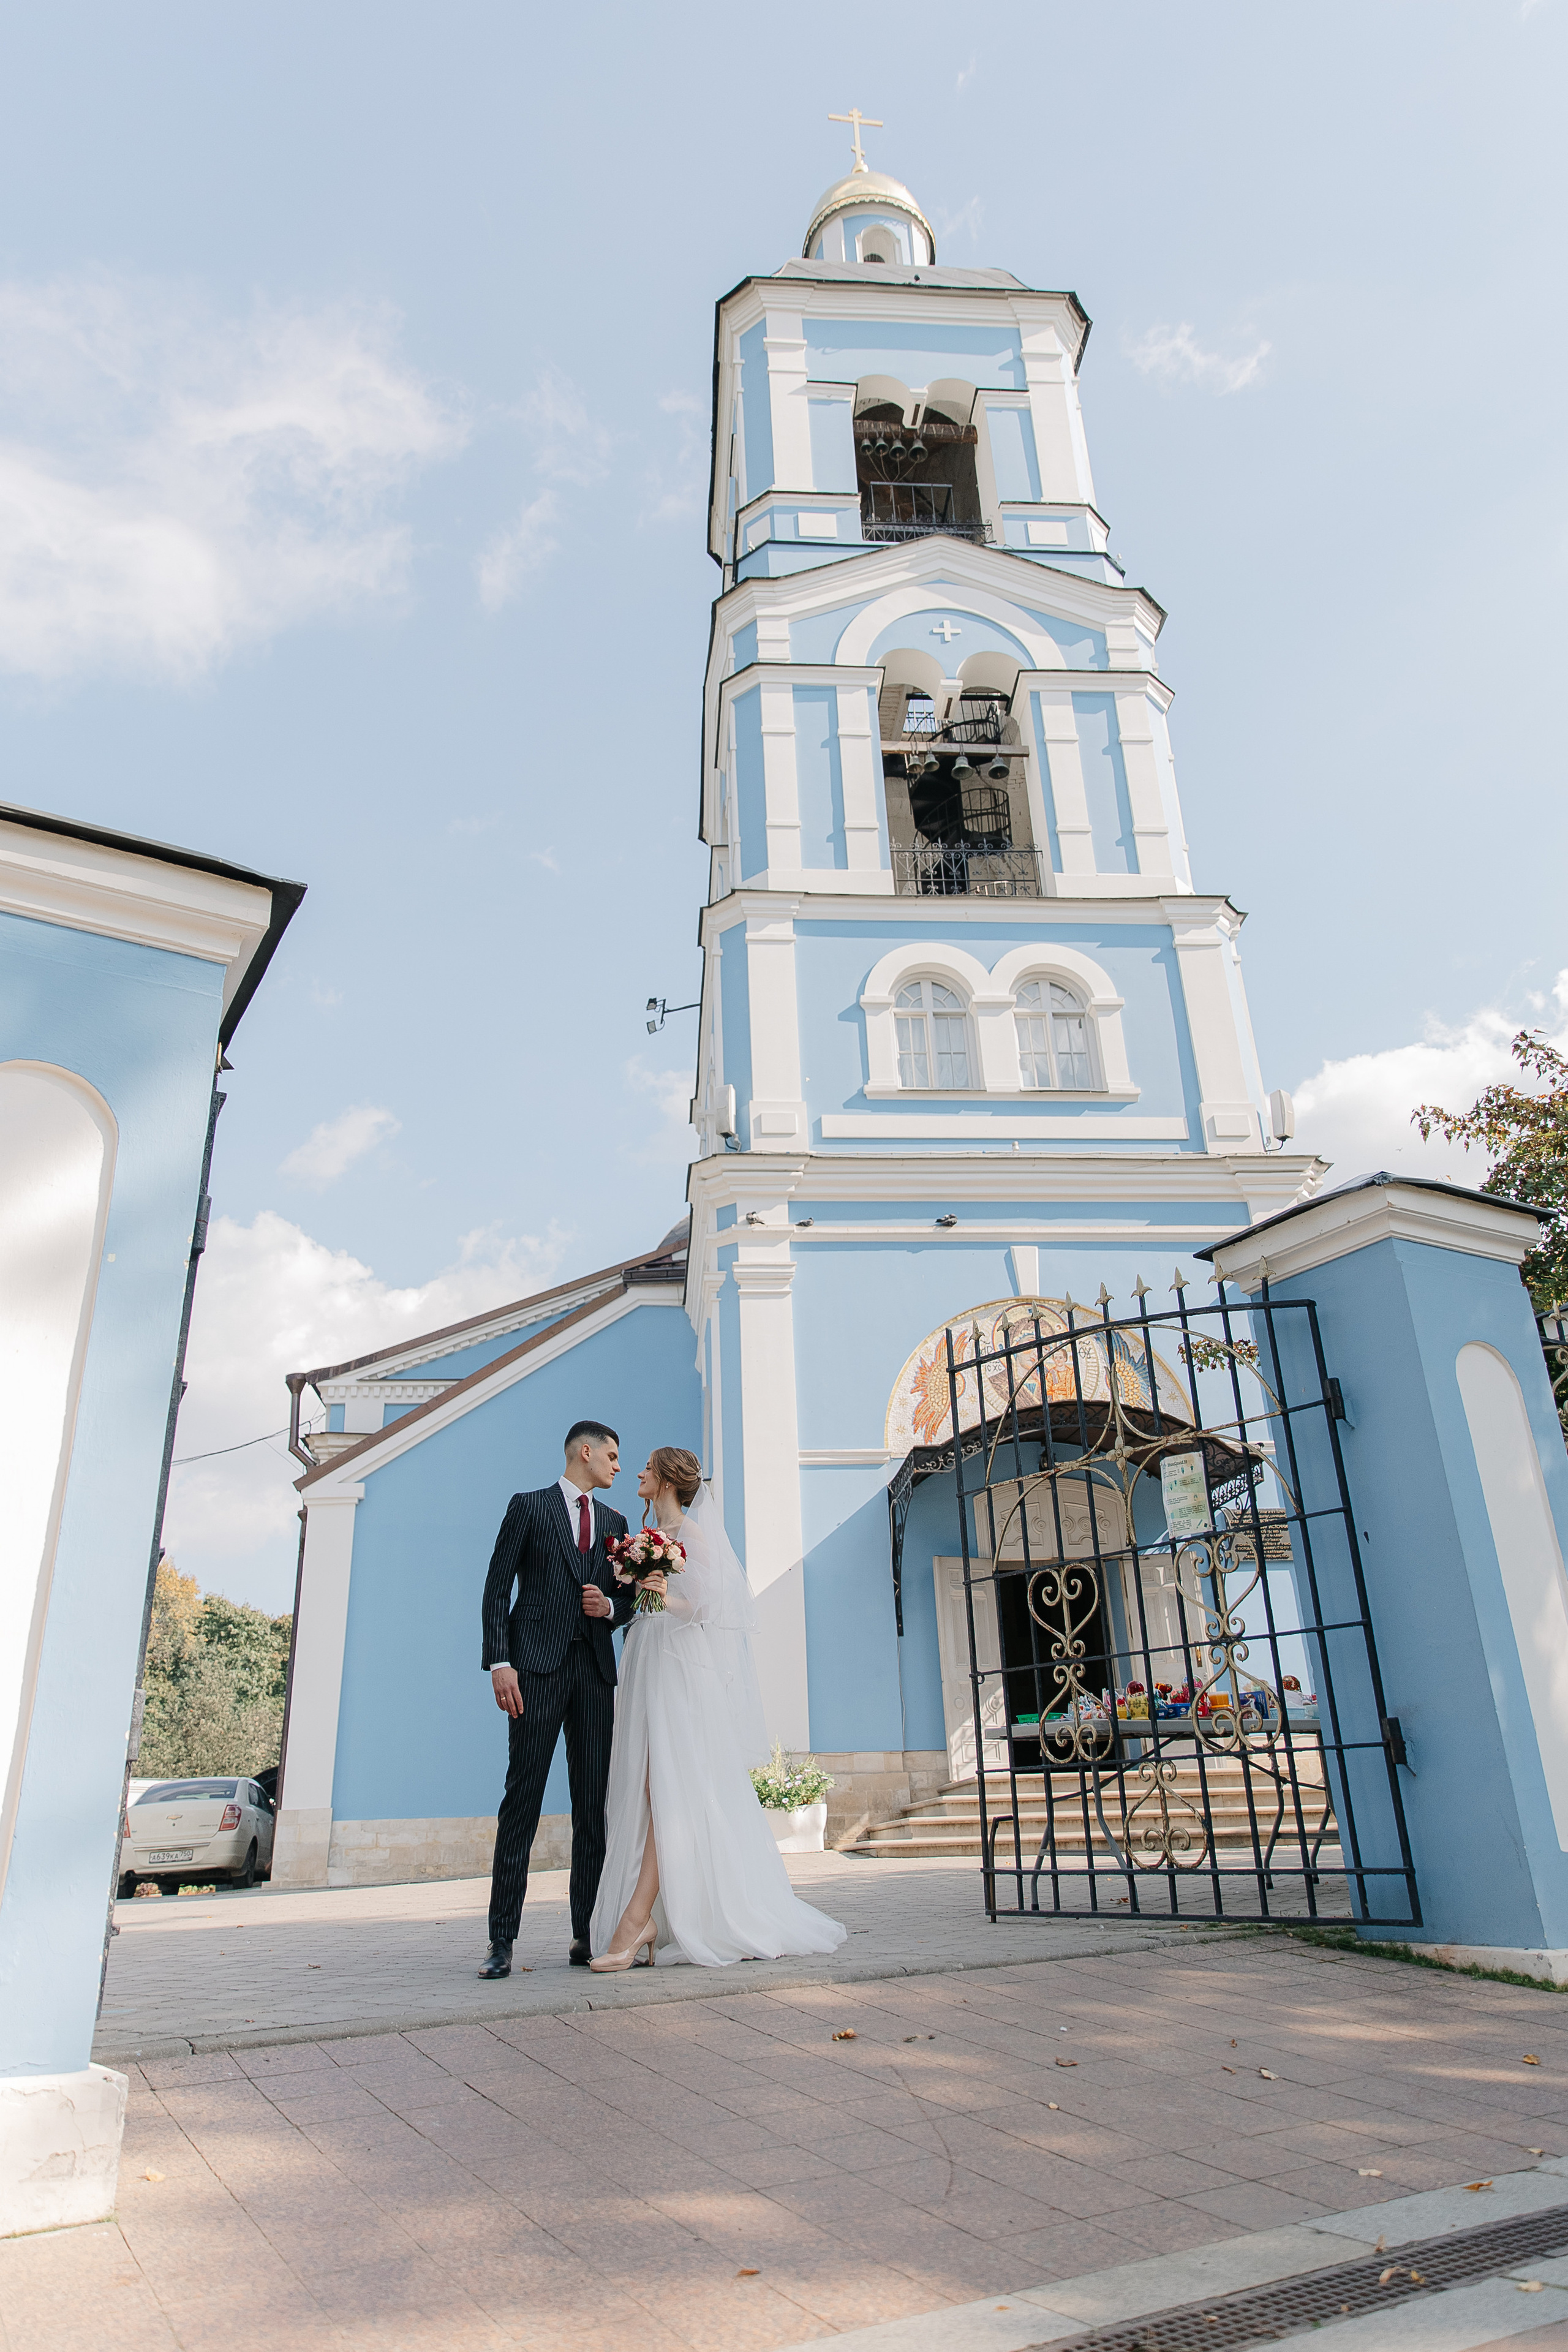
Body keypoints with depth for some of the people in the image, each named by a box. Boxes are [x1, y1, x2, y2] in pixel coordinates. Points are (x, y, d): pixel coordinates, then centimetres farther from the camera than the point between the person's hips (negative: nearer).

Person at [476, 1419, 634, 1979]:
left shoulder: (615, 1522, 19)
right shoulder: (528, 1507, 5)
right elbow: (497, 1590, -1)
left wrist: (609, 1606, -1)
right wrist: (499, 1663, -11)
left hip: (595, 1669, 5)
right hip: (538, 1665, -4)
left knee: (594, 1805, 3)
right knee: (522, 1800, -5)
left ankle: (586, 1934, 10)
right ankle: (502, 1940, 0)